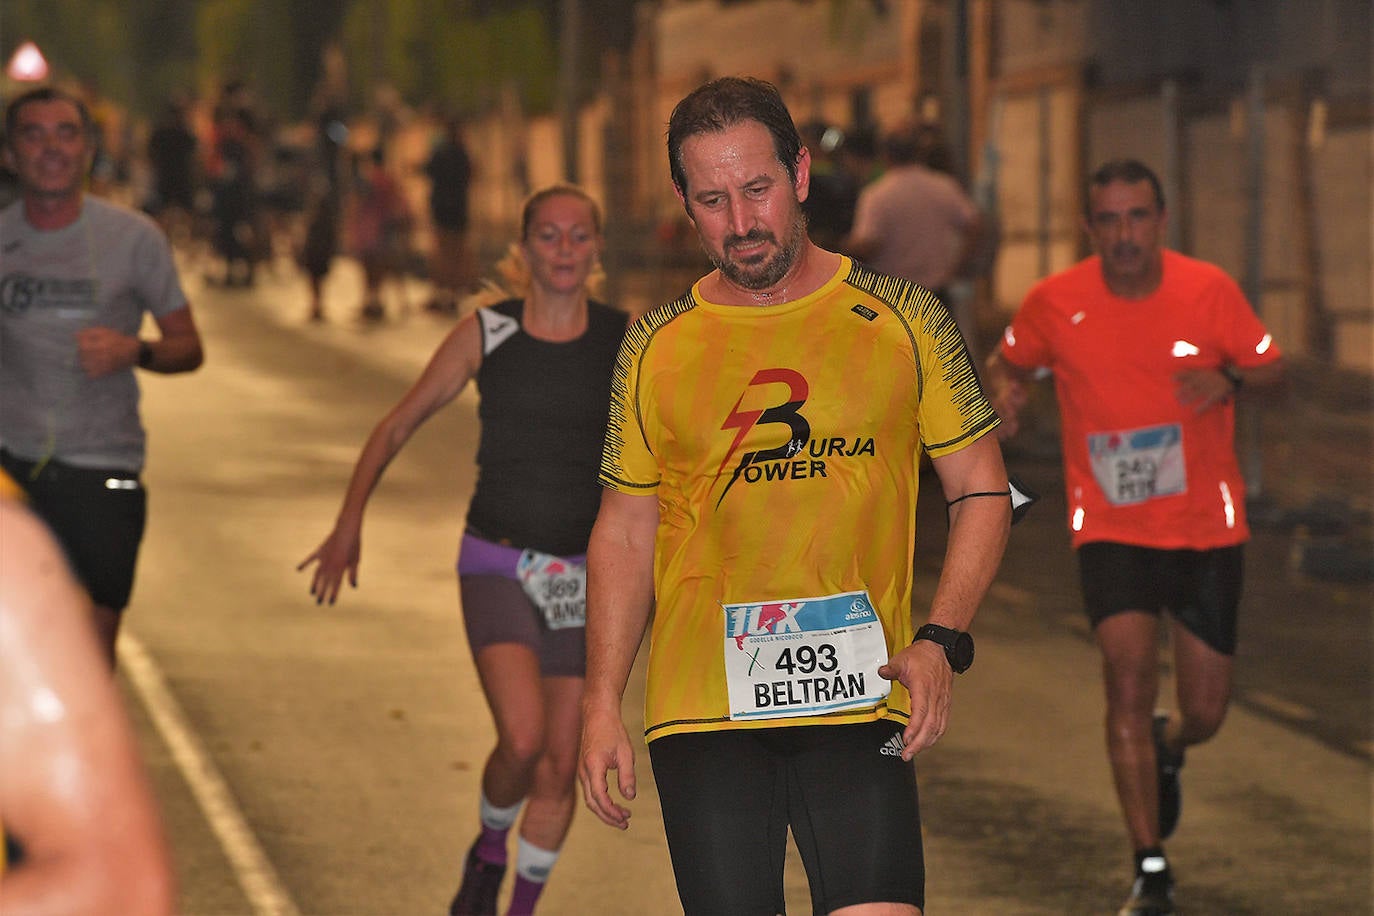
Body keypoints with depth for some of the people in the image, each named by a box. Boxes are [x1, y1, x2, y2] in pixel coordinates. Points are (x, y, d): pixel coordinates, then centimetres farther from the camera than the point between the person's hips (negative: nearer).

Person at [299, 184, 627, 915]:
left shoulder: (626, 342, -2)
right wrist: (349, 522, 0)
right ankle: (490, 849, 11)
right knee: (522, 739, -21)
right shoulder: (486, 334, -3)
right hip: (498, 565, -2)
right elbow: (399, 424, 6)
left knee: (560, 766, 4)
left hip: (584, 576, 2)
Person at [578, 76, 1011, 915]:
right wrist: (602, 706, 5)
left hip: (859, 701, -1)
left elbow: (983, 492, 8)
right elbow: (624, 532, 13)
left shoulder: (902, 320, 5)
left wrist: (940, 642, -7)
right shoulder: (657, 347, 8)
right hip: (703, 711, 1)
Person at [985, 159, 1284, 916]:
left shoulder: (1209, 291, -8)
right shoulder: (1054, 302, -6)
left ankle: (1166, 749, 45)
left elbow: (1270, 367, 2)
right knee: (1128, 675, -19)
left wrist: (1229, 381, -21)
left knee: (1204, 714, 4)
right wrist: (1005, 393, -12)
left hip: (1207, 527, 1)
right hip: (1110, 528, -1)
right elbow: (1008, 362, 11)